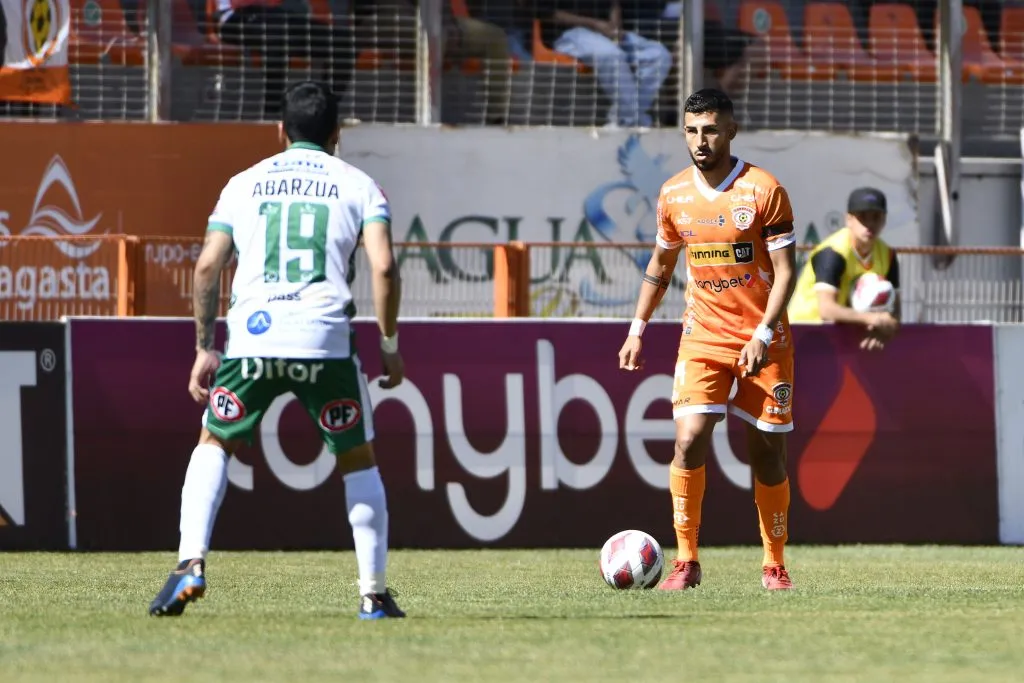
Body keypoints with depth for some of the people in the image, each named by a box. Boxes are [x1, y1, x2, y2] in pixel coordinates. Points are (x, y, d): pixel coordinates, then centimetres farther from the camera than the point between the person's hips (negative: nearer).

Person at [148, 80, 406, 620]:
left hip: (250, 337, 1)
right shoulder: (357, 185, 12)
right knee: (358, 459, 16)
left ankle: (191, 562, -1)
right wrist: (389, 344, 9)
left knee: (213, 444, 19)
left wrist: (204, 348, 14)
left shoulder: (245, 183, 17)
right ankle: (374, 595, 12)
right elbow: (383, 267, -1)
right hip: (325, 342, -1)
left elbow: (207, 266, 9)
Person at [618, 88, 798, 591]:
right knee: (689, 439, -15)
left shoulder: (763, 190, -9)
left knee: (766, 450, 3)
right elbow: (660, 265, 19)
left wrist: (762, 336, -20)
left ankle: (774, 563, 18)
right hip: (702, 336, 2)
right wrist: (637, 330, 14)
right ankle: (686, 562, -8)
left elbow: (785, 271, -10)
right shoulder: (674, 195, 4)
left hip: (763, 339, -2)